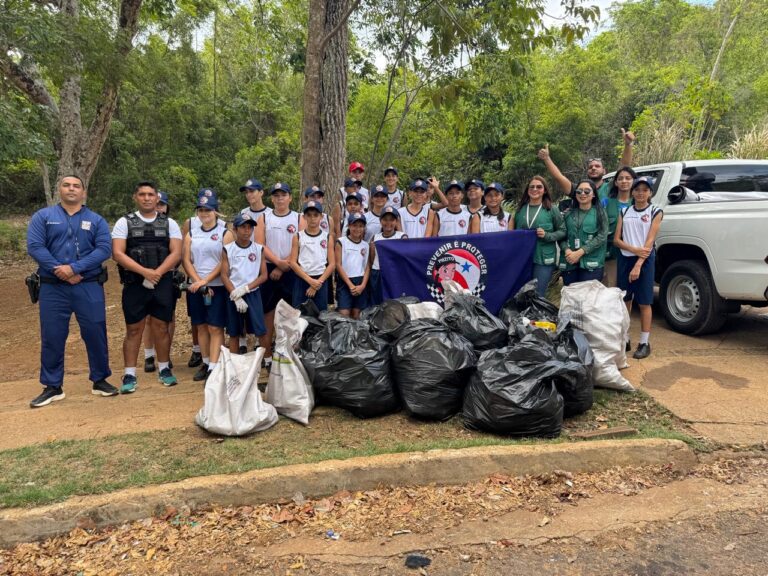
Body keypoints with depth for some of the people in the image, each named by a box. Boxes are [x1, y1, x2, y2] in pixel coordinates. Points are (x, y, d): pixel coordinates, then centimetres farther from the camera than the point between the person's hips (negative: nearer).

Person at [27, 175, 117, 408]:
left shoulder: (96, 220, 7)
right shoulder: (42, 216, 6)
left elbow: (104, 249, -7)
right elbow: (34, 246, -5)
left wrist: (74, 268, -17)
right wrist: (59, 270, -15)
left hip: (89, 286, 0)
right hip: (53, 287, 0)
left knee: (95, 333, 3)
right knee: (52, 337, 5)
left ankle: (100, 380, 18)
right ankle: (53, 387, 17)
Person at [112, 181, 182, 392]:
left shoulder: (169, 223, 7)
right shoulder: (124, 223, 4)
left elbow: (176, 253, -1)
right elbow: (117, 253, -6)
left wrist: (157, 273, -15)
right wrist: (144, 272, -17)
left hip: (163, 283, 1)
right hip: (135, 284, -1)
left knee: (161, 327, 7)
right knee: (133, 330, 3)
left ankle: (164, 369, 20)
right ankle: (129, 375, 9)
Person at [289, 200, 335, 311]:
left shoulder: (327, 237, 4)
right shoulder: (298, 237, 2)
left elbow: (332, 264, 1)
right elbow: (293, 262, -3)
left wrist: (318, 282, -8)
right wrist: (310, 280, -12)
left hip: (321, 281, 1)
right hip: (302, 280, 0)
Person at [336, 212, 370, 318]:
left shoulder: (366, 245, 11)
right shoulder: (341, 242, 0)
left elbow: (367, 267, 8)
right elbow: (338, 265, -4)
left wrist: (362, 285, -6)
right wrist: (350, 285, -9)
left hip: (361, 283, 3)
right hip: (345, 282, -3)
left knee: (356, 316, 6)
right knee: (344, 316, -10)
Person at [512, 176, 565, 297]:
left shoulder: (552, 209, -1)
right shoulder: (520, 209, 7)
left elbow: (562, 231, 1)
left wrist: (547, 235, -15)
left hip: (544, 259, -3)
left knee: (538, 295, 0)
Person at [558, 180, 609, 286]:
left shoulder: (600, 213, 4)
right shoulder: (569, 213, 13)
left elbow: (601, 236, -7)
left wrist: (580, 252, -14)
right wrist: (566, 250, -12)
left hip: (591, 263, -3)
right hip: (569, 263, 3)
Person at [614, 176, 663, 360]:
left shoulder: (655, 212, -1)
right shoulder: (624, 212, 9)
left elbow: (650, 241, -9)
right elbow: (616, 239, 3)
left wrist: (638, 265, -18)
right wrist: (634, 249, -14)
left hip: (645, 260, -3)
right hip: (625, 259, 3)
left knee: (644, 303, 0)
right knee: (625, 301, 8)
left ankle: (644, 343, 7)